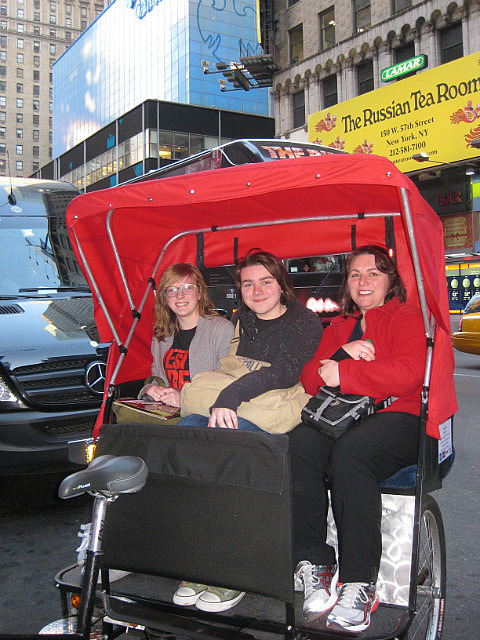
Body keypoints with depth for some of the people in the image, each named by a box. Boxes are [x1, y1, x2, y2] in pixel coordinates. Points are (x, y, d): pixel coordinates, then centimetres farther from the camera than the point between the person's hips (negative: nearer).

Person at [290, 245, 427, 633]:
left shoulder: (407, 317, 11)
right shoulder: (338, 328, 26)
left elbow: (407, 374, -8)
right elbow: (311, 380, 14)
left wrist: (343, 374, -9)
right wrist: (343, 353, -5)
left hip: (396, 417, -4)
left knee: (350, 452, -37)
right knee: (298, 445, -29)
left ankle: (359, 584, -30)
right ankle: (312, 562, -24)